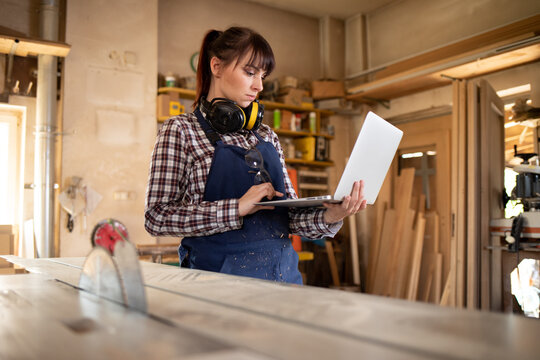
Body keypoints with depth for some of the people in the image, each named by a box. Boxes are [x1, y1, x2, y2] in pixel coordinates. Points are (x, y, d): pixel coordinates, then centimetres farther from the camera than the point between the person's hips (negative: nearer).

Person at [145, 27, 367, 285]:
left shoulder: (267, 136, 12)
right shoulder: (180, 130, -4)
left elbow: (290, 214, 10)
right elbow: (157, 217, -12)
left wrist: (330, 216, -10)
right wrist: (237, 207, -19)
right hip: (220, 271, -4)